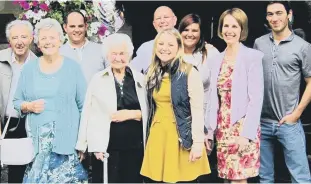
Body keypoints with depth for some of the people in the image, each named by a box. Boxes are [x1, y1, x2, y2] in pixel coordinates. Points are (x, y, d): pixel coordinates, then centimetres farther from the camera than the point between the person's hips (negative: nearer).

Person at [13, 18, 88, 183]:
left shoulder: (73, 67, 2)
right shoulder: (29, 68, 8)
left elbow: (83, 105, 2)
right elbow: (17, 102, 13)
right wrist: (29, 106, -9)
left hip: (67, 139, -2)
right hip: (37, 140, 2)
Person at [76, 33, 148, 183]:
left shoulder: (140, 79, 5)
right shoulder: (98, 79, 1)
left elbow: (149, 111, 4)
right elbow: (90, 115, -2)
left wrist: (130, 114, -12)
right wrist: (96, 146, -7)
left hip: (135, 147, 2)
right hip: (107, 147, -1)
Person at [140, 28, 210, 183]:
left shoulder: (189, 73, -6)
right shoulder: (152, 73, 12)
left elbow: (197, 110, -9)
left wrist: (198, 142, -14)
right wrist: (149, 137, 13)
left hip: (182, 138, -5)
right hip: (157, 137, 5)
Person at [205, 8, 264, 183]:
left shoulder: (252, 56, -7)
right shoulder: (217, 60, 11)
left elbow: (256, 99, -12)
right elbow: (214, 98, 12)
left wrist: (246, 134, -18)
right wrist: (209, 131, 9)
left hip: (243, 128, -6)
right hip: (223, 128, 6)